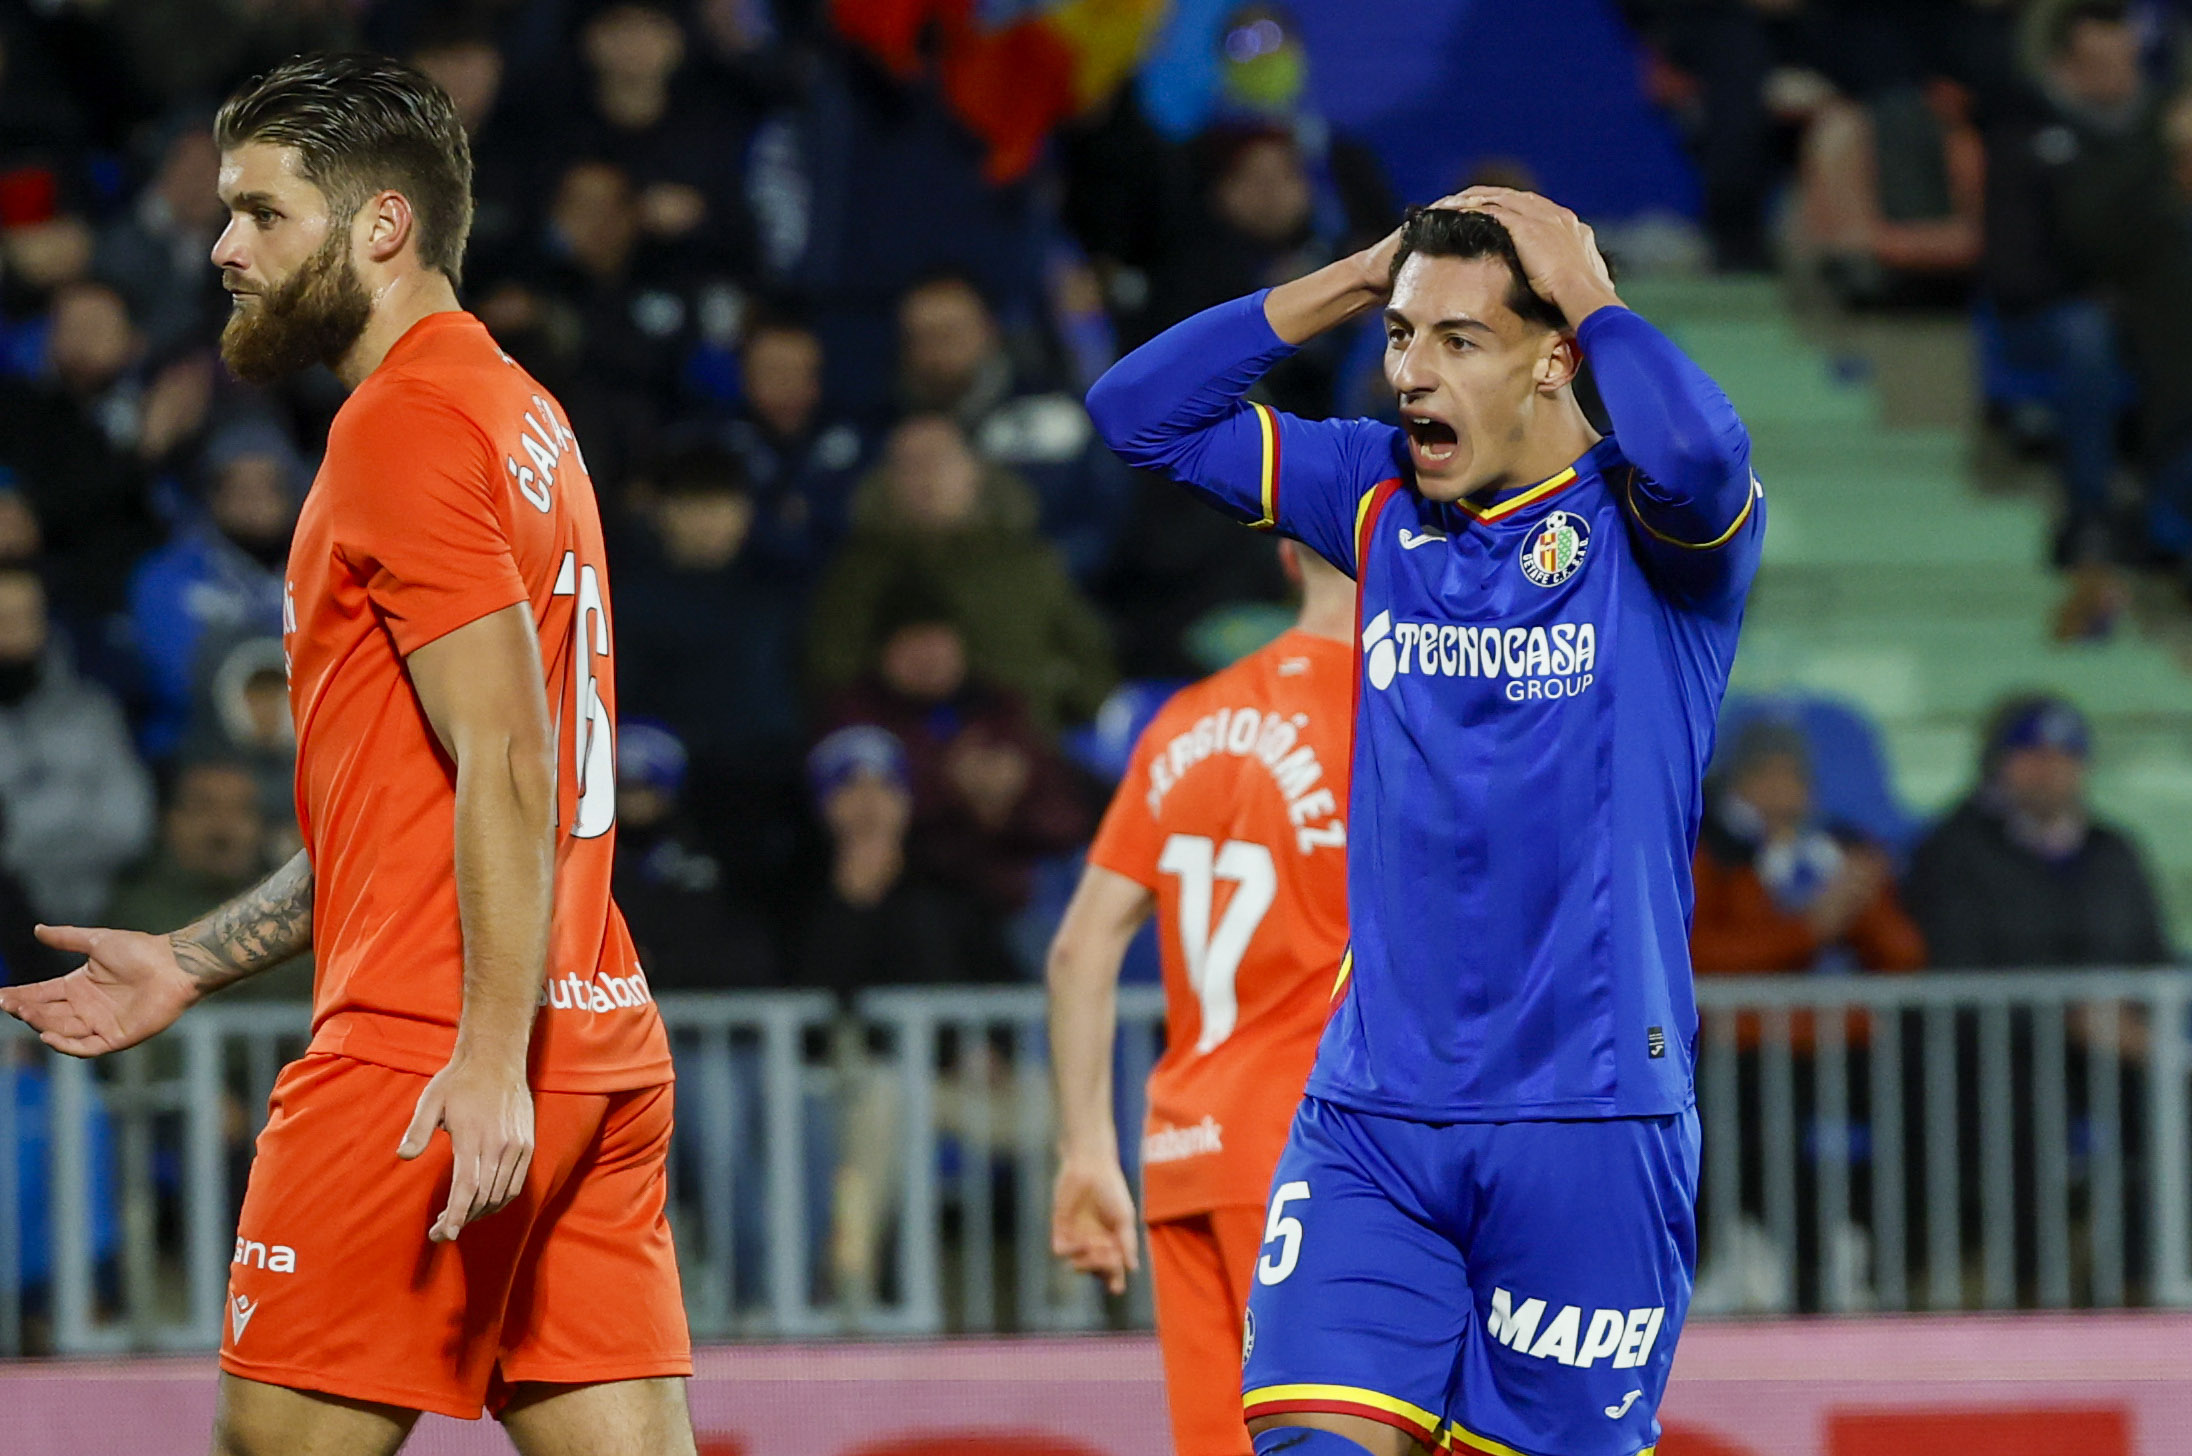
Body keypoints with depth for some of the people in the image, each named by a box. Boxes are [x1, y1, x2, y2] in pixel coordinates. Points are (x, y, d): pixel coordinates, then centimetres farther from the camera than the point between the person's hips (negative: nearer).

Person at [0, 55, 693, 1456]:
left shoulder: (407, 426, -9)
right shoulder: (516, 415, 20)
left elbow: (506, 767, -19)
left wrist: (490, 1056, -24)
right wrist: (195, 962, 26)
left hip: (429, 1063, -9)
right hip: (604, 1052, 9)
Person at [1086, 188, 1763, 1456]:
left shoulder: (1637, 520, -5)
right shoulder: (1385, 498, 10)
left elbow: (1700, 456, -29)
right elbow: (1141, 411, 11)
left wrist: (1589, 293, -12)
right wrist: (1360, 280, 4)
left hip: (1590, 1122, -4)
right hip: (1371, 1115, 4)